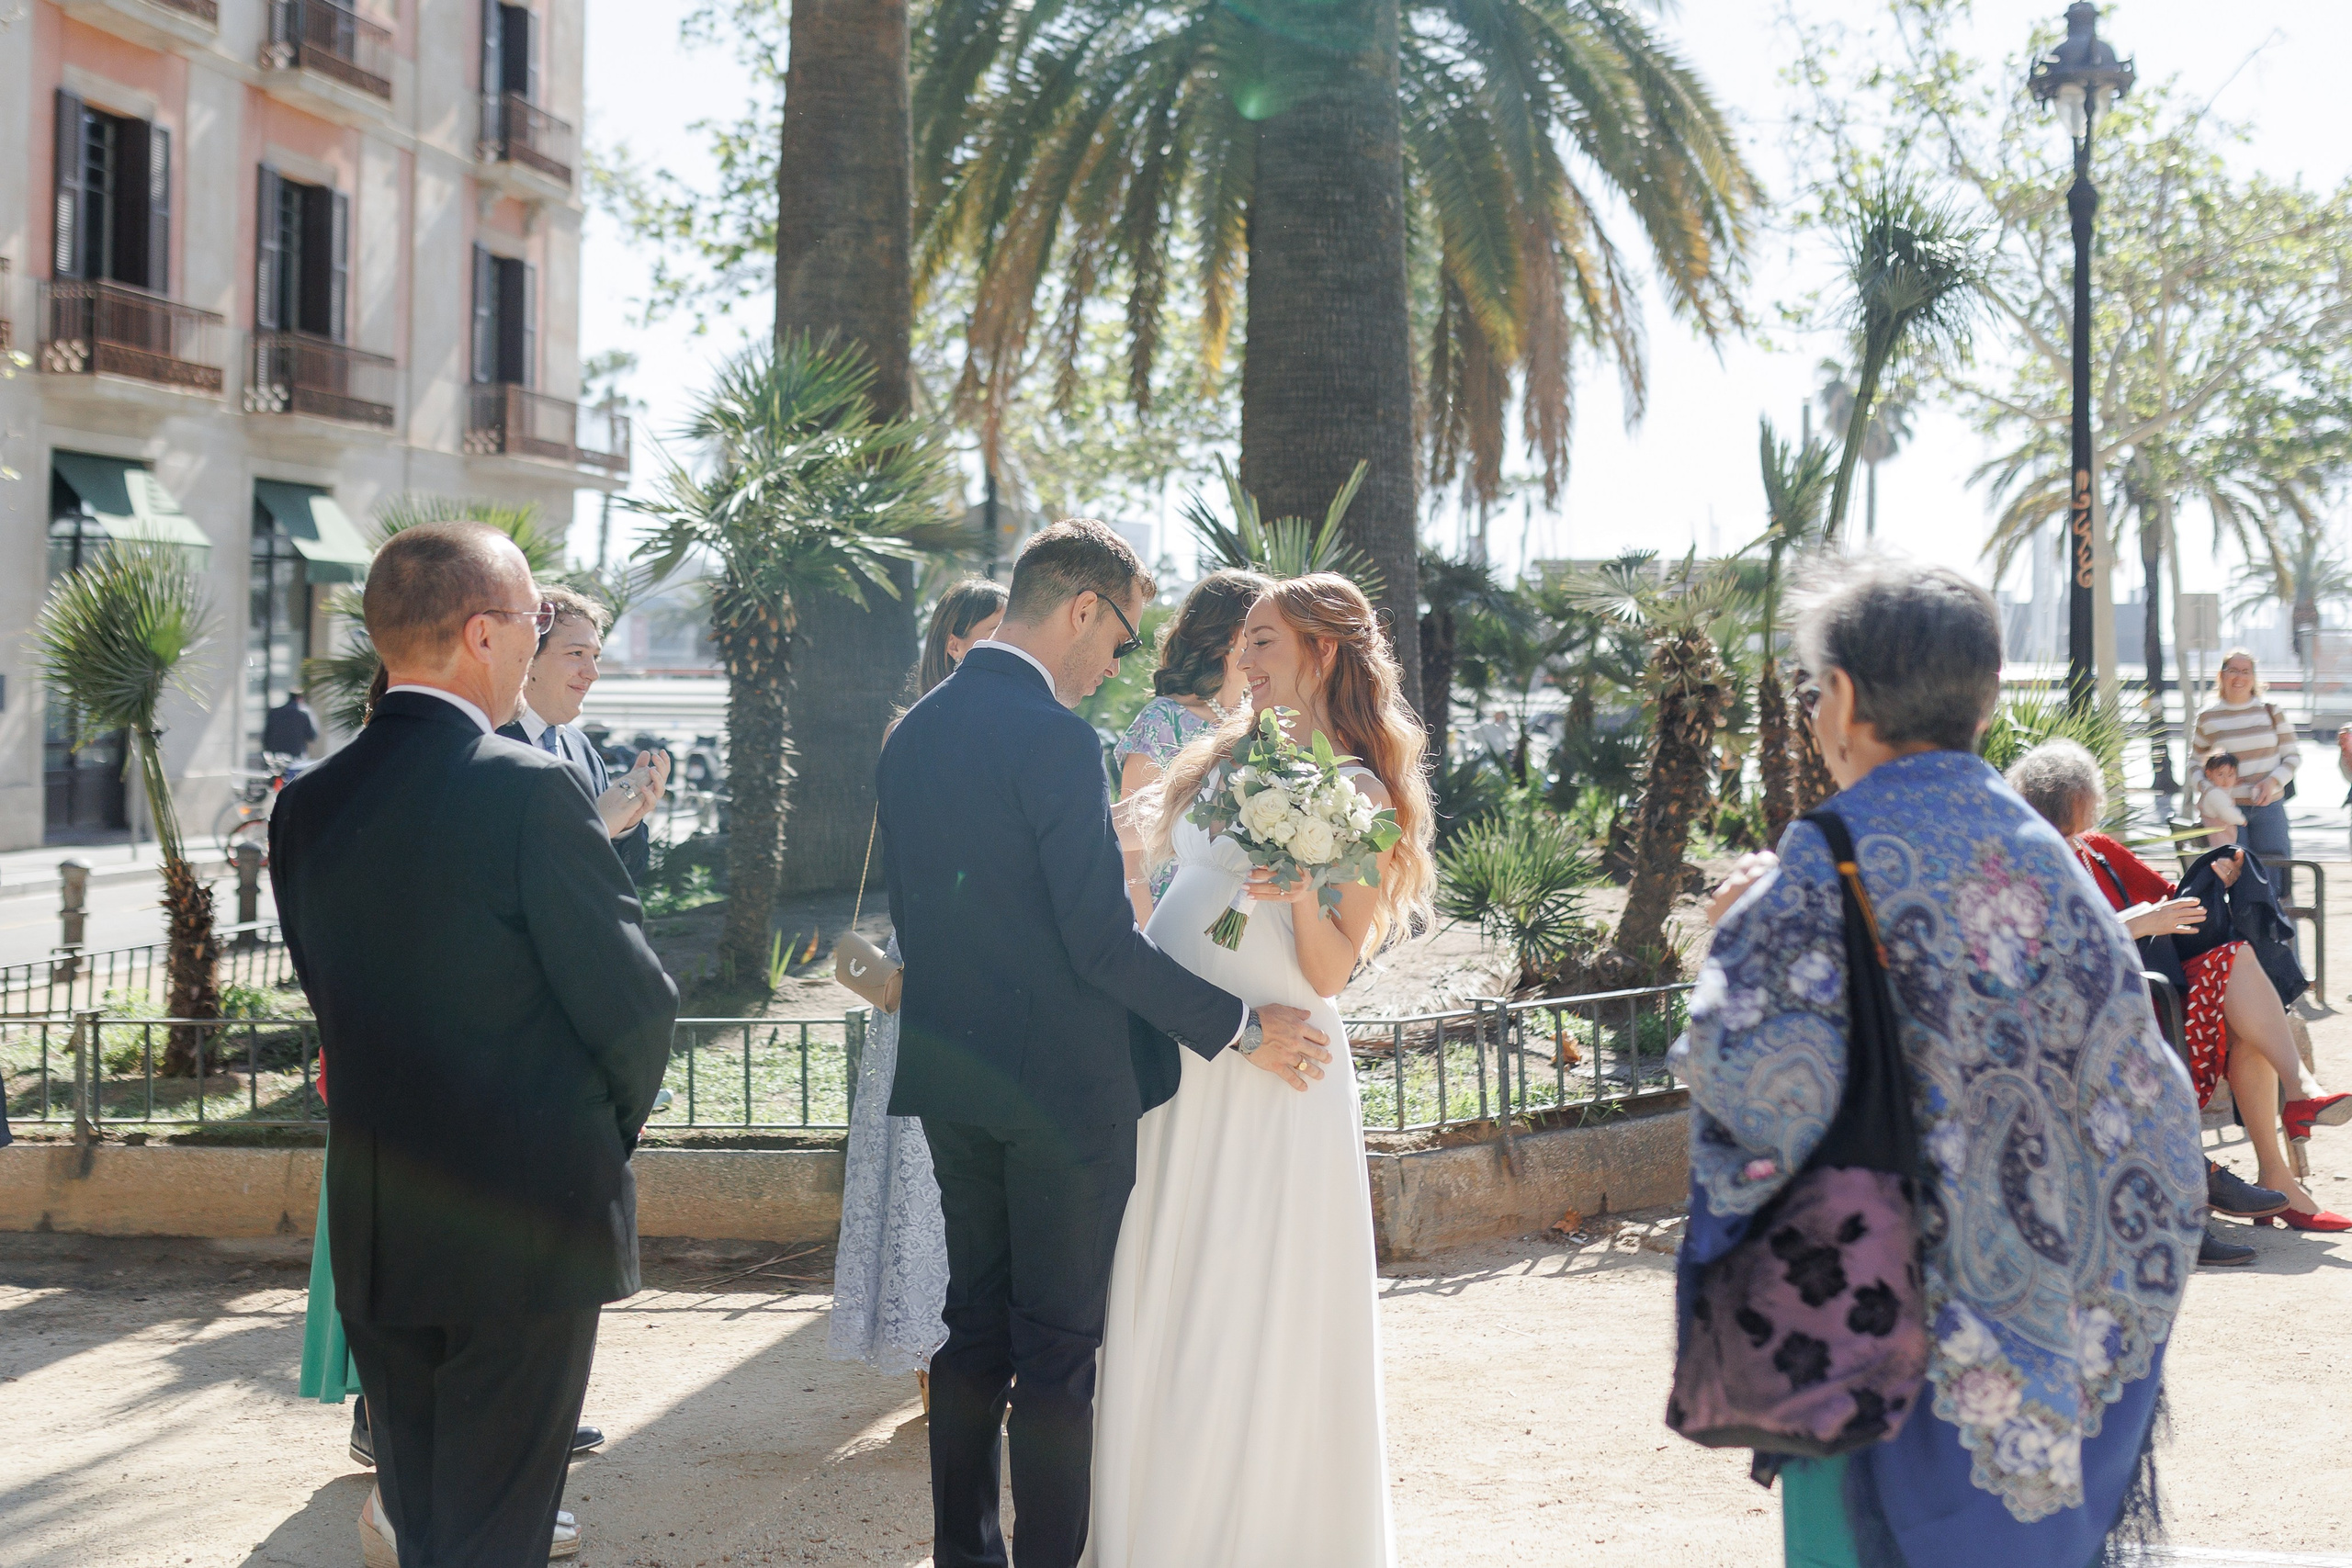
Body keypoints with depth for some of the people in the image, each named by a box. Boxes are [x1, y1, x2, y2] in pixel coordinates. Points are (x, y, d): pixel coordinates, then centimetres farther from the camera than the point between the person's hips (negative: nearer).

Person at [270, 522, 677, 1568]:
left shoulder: (306, 805, 2)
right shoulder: (532, 787, -17)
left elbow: (331, 997, 9)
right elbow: (633, 1002, -14)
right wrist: (612, 1126, 6)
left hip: (372, 1233, 6)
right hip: (529, 1222, -6)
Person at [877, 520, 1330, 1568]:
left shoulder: (912, 734, 6)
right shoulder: (1055, 740, -19)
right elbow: (1101, 940, -20)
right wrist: (1239, 1028, -12)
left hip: (951, 1081, 8)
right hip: (1062, 1084, -7)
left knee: (973, 1324, 17)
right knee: (1059, 1344, 2)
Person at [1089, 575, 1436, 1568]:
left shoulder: (1362, 796, -5)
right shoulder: (1229, 759, 12)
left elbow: (1330, 974, -9)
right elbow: (1160, 881, 17)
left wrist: (1301, 892, -25)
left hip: (1265, 1067, -6)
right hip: (1170, 1052, 6)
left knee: (1251, 1310, 1)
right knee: (1155, 1299, 10)